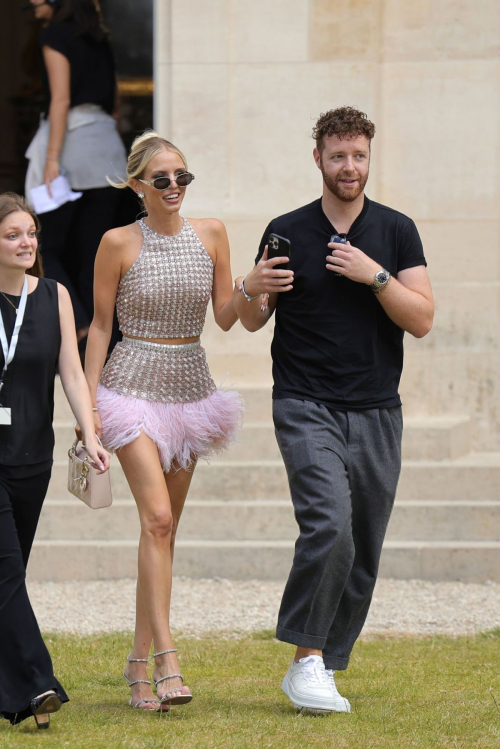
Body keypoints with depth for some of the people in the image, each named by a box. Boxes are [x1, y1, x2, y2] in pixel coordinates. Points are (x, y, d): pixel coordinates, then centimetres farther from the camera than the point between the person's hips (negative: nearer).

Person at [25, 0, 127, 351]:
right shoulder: (100, 41, 17)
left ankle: (80, 329, -16)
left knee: (44, 247, 0)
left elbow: (61, 99, -14)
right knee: (92, 254, 6)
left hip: (70, 140, -7)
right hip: (108, 143, 7)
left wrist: (52, 159, -18)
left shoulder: (55, 35, -5)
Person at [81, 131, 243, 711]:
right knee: (157, 518, -18)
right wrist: (89, 401, -2)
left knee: (165, 528, 6)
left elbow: (225, 318, 5)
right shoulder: (119, 243, -5)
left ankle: (139, 661, 14)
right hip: (135, 385, -4)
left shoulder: (210, 234, 4)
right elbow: (100, 326, 0)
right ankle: (166, 659, -22)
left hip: (190, 387, 4)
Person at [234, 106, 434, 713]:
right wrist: (251, 291, -10)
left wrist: (375, 276, -15)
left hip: (376, 413, 2)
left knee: (361, 557, 4)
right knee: (329, 526, -23)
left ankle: (325, 669, 17)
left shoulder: (396, 232, 5)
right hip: (306, 407, -2)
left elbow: (422, 320, -2)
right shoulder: (287, 232, 4)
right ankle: (306, 659, -16)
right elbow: (253, 321, 12)